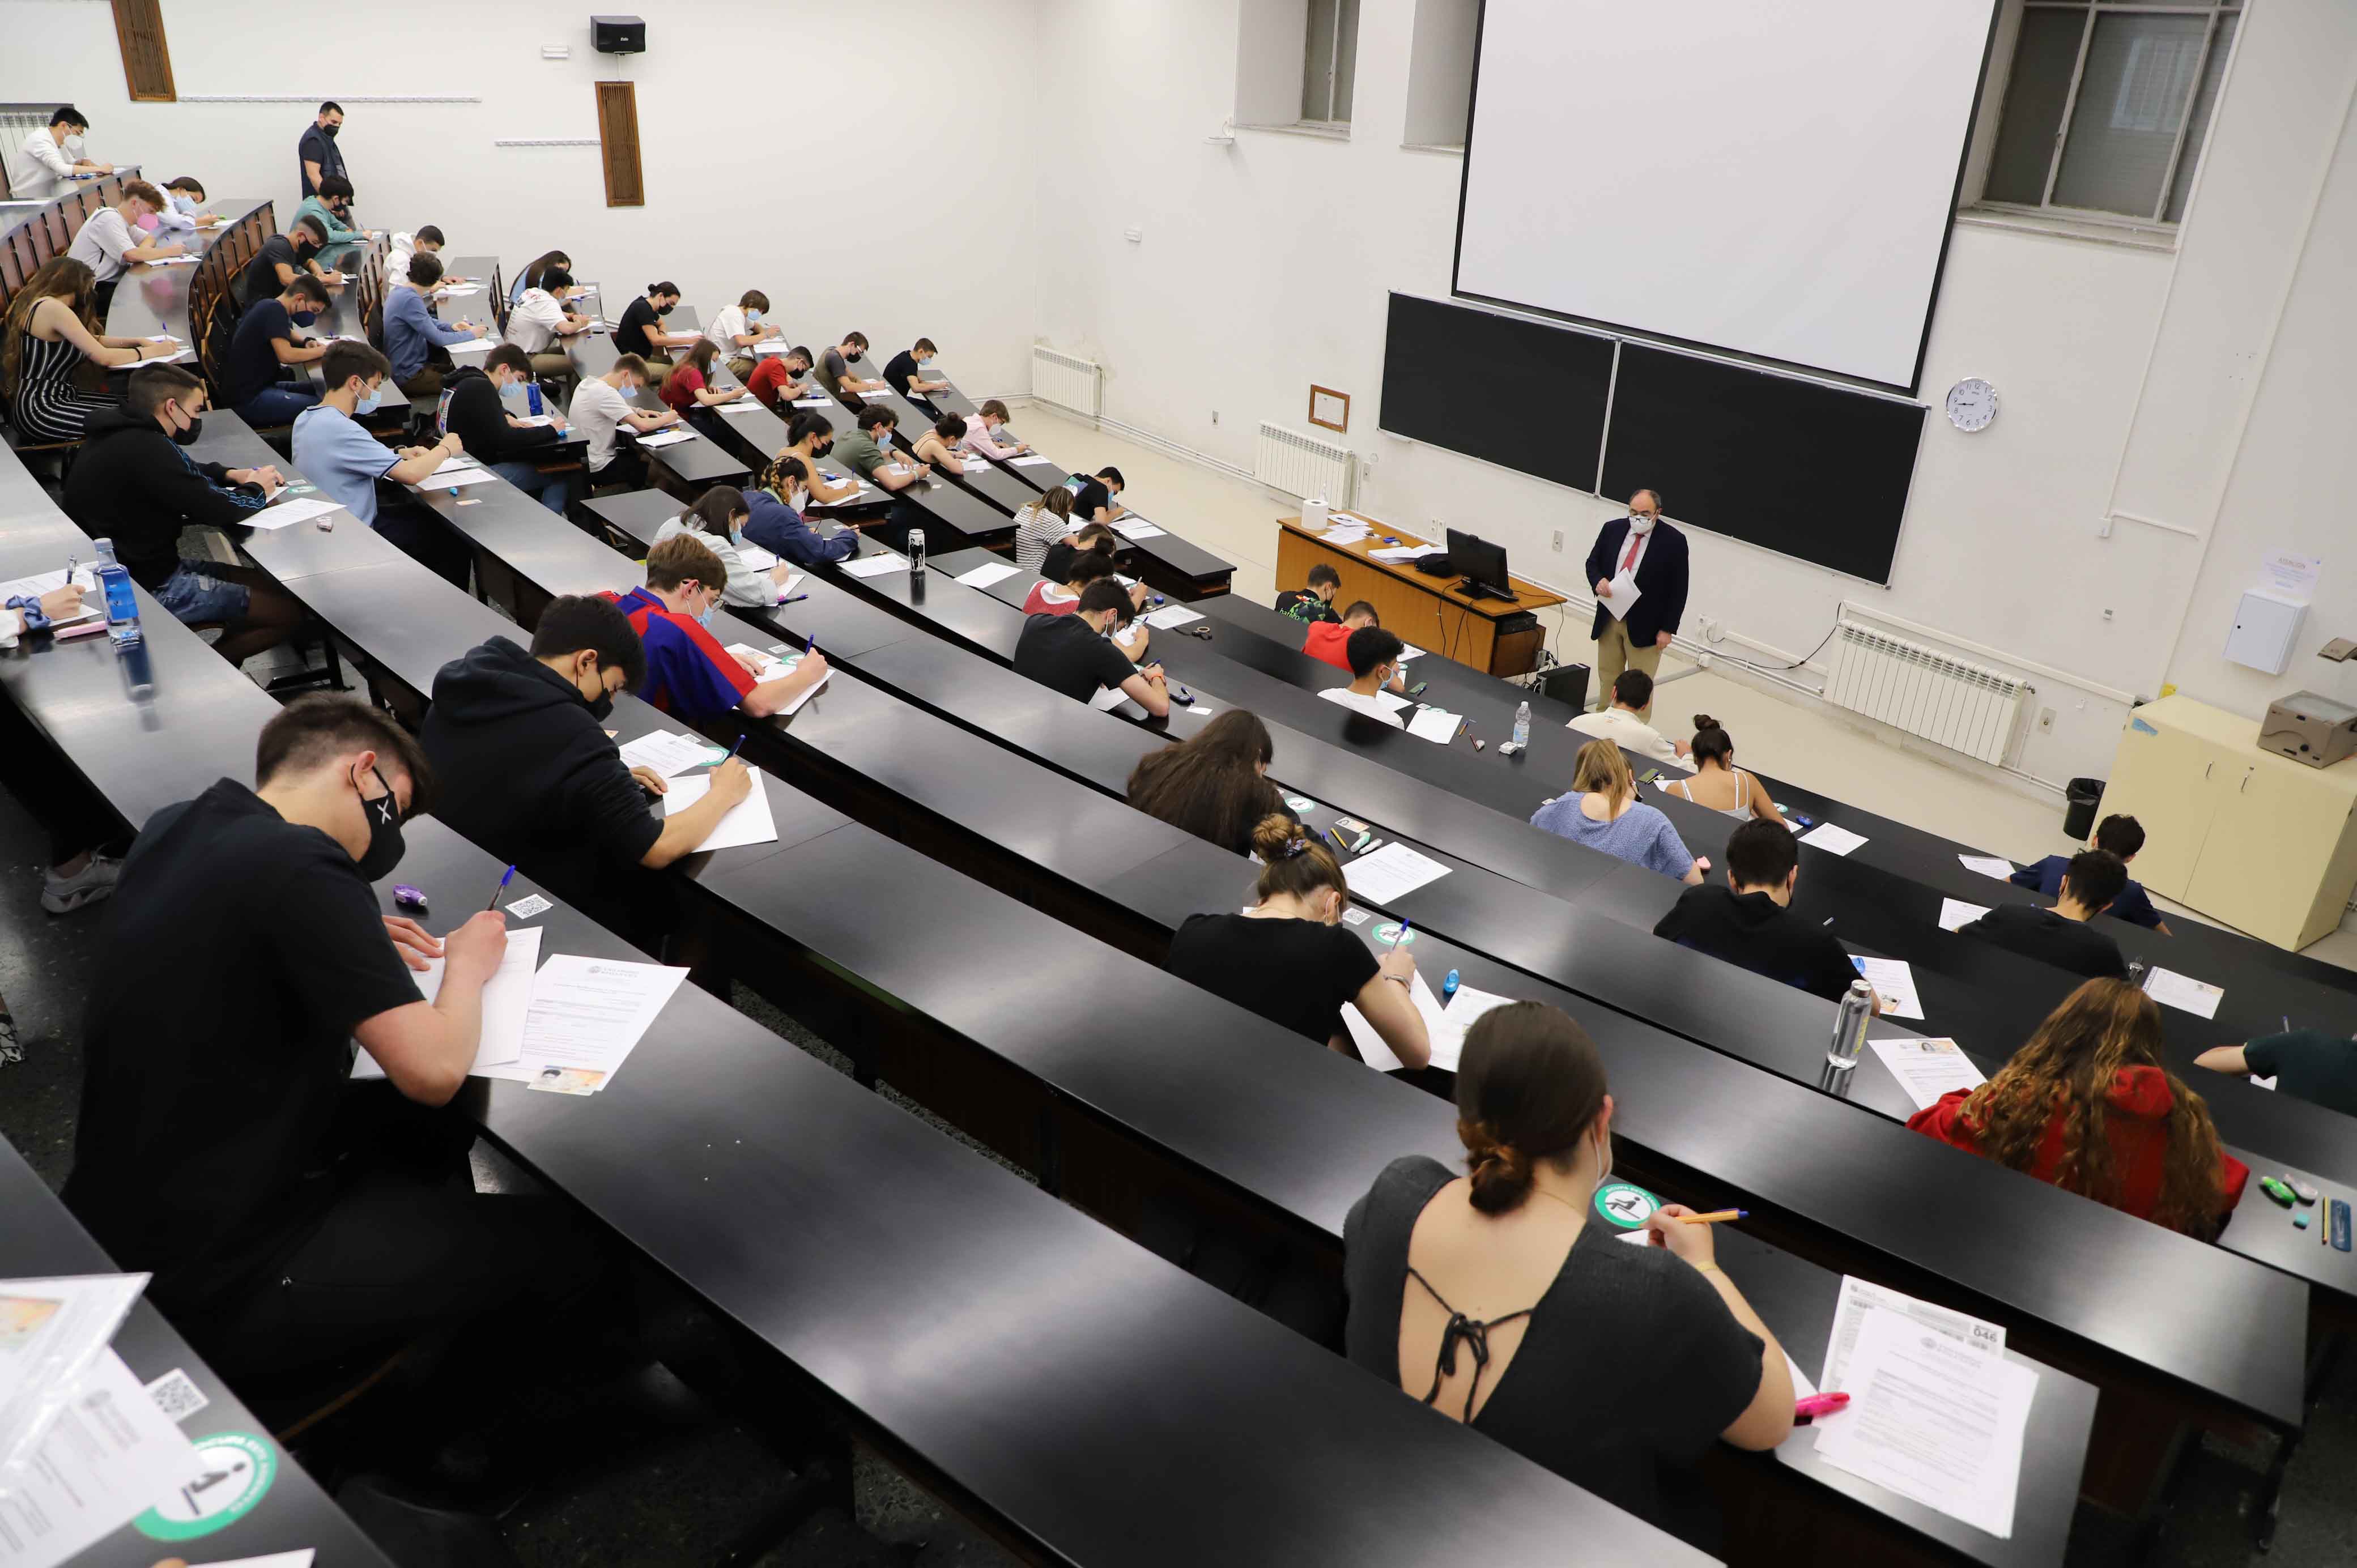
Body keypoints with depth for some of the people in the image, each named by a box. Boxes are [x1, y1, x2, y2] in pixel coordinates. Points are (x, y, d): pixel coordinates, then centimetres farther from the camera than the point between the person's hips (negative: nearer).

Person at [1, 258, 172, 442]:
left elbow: (91, 341, 16)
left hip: (42, 400, 10)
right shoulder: (51, 308, -16)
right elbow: (102, 357, -18)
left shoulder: (35, 303, 16)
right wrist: (153, 351, -8)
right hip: (39, 410, -10)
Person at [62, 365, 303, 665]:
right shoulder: (146, 449, -25)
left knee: (271, 585, 13)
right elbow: (217, 509, -22)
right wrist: (257, 491, -1)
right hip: (145, 589, -11)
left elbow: (183, 473, 25)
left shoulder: (120, 435, 6)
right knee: (288, 612, -9)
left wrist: (230, 475, 8)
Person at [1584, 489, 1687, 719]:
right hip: (1609, 618, 4)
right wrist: (1599, 581, -15)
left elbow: (1678, 590, -8)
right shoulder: (1612, 529, -1)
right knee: (1608, 678, 16)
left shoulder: (1674, 541, -12)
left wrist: (1667, 629, -11)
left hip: (1644, 625, -4)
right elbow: (1592, 562, 9)